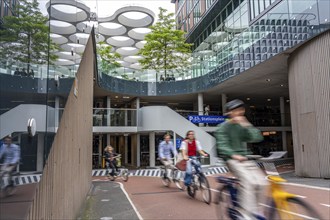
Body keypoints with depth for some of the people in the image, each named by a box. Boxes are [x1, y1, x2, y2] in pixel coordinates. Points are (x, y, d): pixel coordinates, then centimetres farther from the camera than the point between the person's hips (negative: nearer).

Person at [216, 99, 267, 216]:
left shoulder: (242, 127, 13)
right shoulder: (223, 127, -1)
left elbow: (257, 137, 1)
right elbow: (222, 145, -12)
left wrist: (246, 125, -6)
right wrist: (234, 155, -27)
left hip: (245, 159, 6)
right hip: (232, 159, -5)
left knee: (261, 182, -13)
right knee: (248, 180, -28)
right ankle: (252, 213, -22)